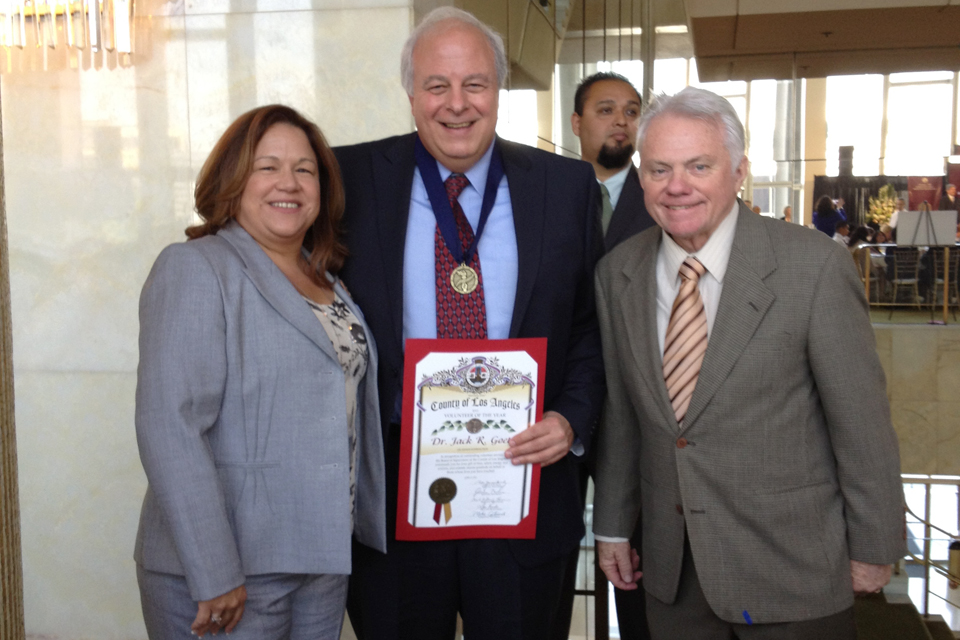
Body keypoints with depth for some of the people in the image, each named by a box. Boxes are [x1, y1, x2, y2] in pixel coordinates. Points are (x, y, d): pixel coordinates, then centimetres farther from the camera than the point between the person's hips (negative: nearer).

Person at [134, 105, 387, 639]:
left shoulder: (327, 280, 10)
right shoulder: (195, 269, -11)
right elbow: (169, 427, -20)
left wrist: (368, 526, 10)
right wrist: (213, 574, -22)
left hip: (326, 559, 7)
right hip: (228, 576, -6)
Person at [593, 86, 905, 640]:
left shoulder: (817, 267, -16)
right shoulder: (618, 272, -1)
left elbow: (861, 423, -10)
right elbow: (620, 411, 6)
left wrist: (874, 548, -4)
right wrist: (613, 525, 11)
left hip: (793, 572, -3)